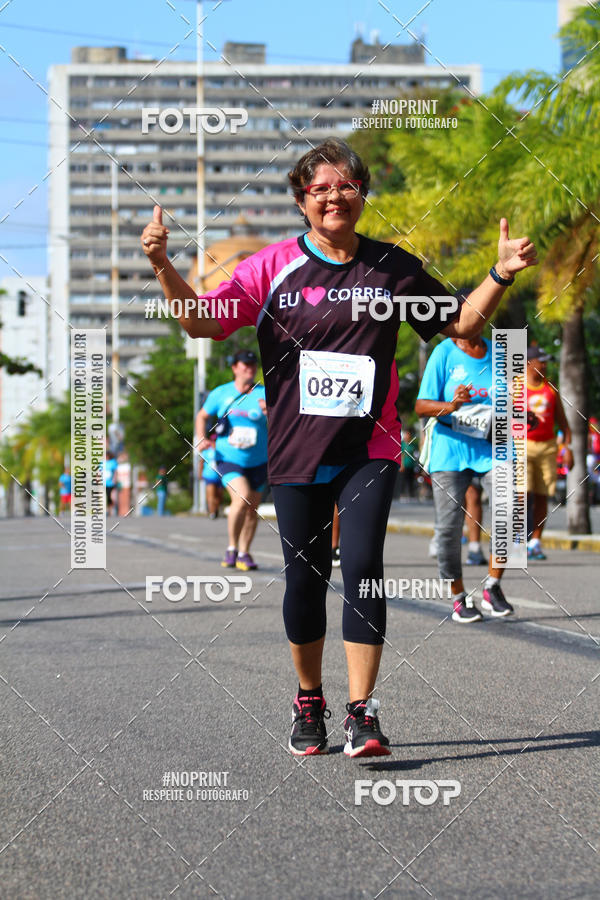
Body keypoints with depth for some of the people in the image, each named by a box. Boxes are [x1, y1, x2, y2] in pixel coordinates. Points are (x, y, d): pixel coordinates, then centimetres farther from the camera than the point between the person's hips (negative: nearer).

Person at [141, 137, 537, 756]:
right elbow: (201, 321, -5)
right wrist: (163, 266, -19)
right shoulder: (274, 267, 0)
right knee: (304, 576, 6)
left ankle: (362, 713, -8)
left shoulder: (392, 267, 5)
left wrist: (501, 274, 0)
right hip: (295, 451, 0)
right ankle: (309, 704, 27)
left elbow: (459, 322, 14)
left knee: (362, 568, -14)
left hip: (368, 450, 0)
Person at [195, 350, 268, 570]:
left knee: (252, 510, 8)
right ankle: (231, 548, -7)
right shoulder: (220, 393, 2)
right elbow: (202, 416, 17)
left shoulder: (263, 394, -3)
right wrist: (202, 439, 0)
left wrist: (270, 412, -36)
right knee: (241, 498, -24)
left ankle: (243, 554, 27)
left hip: (257, 462, 2)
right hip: (228, 459, -2)